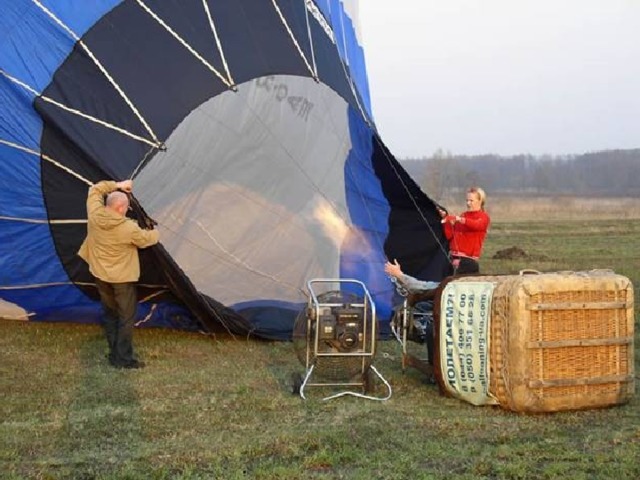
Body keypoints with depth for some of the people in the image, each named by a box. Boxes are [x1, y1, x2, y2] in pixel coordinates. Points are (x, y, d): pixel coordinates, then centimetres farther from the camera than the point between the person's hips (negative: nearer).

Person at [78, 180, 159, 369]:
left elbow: (95, 189, 5)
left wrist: (116, 185, 7)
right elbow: (146, 239, -5)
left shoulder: (94, 215, -13)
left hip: (100, 275, 6)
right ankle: (124, 359, 8)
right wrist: (156, 233, 16)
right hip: (122, 278, -6)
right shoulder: (129, 228, -25)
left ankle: (114, 355, 24)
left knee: (109, 314, 18)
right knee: (126, 318, 5)